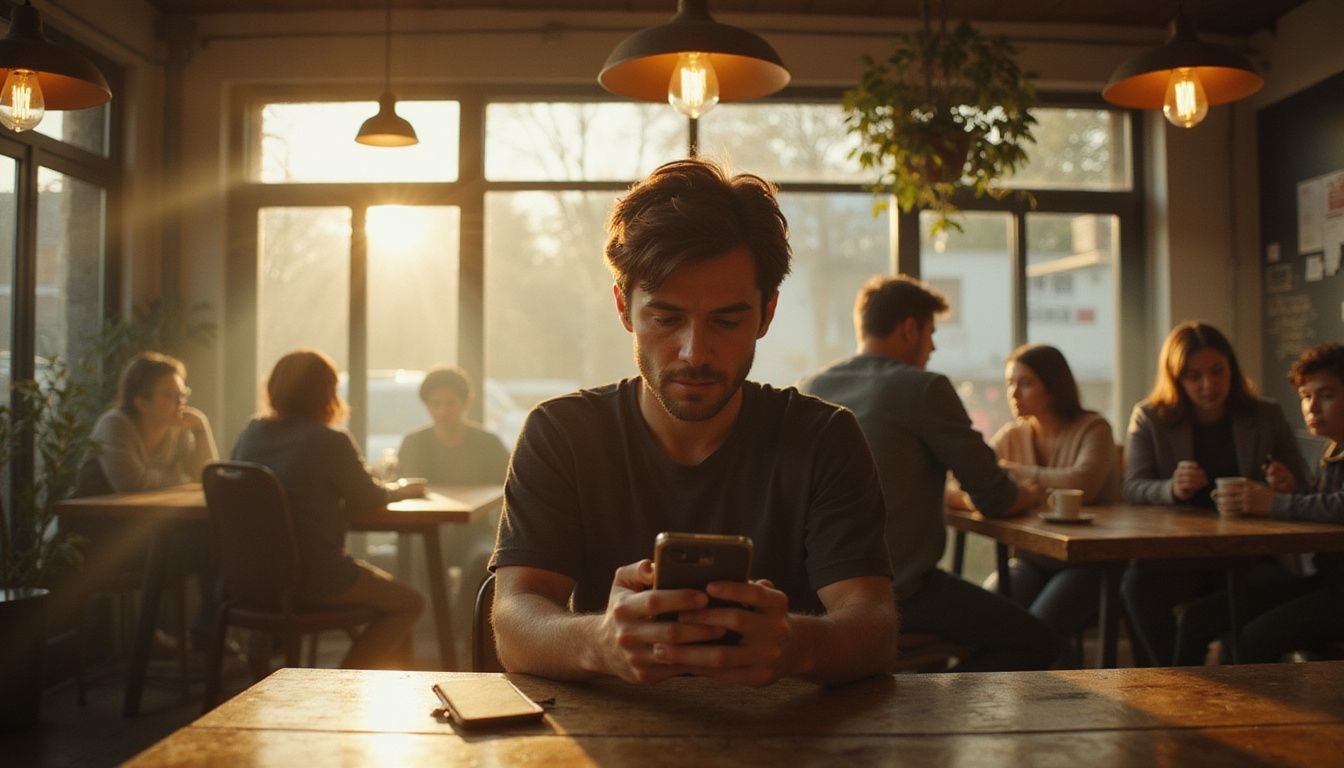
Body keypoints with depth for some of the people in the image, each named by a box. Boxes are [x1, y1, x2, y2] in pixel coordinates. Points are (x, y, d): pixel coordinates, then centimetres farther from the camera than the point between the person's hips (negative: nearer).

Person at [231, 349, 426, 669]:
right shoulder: (330, 441, -16)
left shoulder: (251, 433, 2)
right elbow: (369, 498, -4)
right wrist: (402, 489, 16)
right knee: (409, 602, 11)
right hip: (313, 578, -7)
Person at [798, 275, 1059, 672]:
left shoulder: (810, 389, 8)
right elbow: (993, 499, -6)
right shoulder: (923, 388, -11)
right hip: (896, 589, -8)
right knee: (1035, 643, 7)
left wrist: (948, 493, 28)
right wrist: (1026, 494, 16)